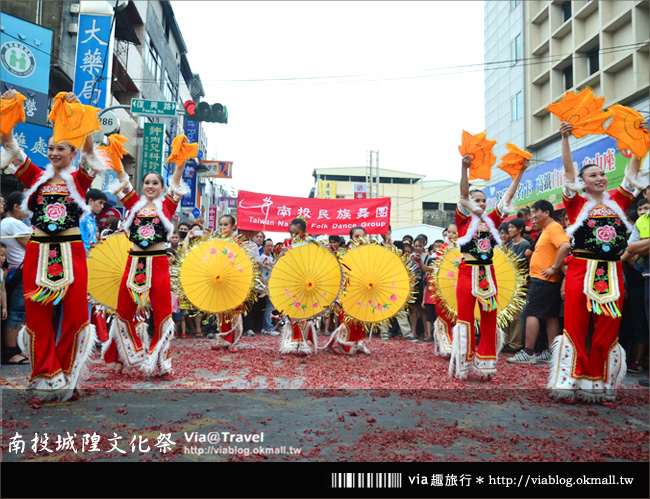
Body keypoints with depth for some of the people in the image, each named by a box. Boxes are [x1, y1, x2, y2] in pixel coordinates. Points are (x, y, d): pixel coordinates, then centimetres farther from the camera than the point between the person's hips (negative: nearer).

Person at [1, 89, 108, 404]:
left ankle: (65, 379, 16)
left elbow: (88, 148, -9)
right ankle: (44, 383, 12)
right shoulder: (36, 178, 11)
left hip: (71, 253, -1)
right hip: (38, 253, 2)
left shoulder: (78, 179, 7)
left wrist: (79, 113, -18)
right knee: (38, 316, 2)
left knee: (75, 316, -1)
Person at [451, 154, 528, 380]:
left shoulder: (491, 221, 11)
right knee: (465, 318, 0)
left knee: (489, 319, 6)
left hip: (488, 274, 5)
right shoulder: (463, 221, 0)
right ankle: (462, 366, 6)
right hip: (467, 273, -4)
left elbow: (508, 196, 11)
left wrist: (521, 171, 9)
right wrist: (464, 168, -25)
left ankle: (486, 364, 15)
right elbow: (463, 195, -13)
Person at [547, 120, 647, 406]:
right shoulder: (577, 205, 5)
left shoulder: (617, 202, 13)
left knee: (607, 332, 6)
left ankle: (601, 386, 15)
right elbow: (568, 171, -3)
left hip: (612, 274, 3)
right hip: (580, 271, -3)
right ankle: (571, 384, 6)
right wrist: (565, 138, -10)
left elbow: (633, 169, 14)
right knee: (575, 328, -1)